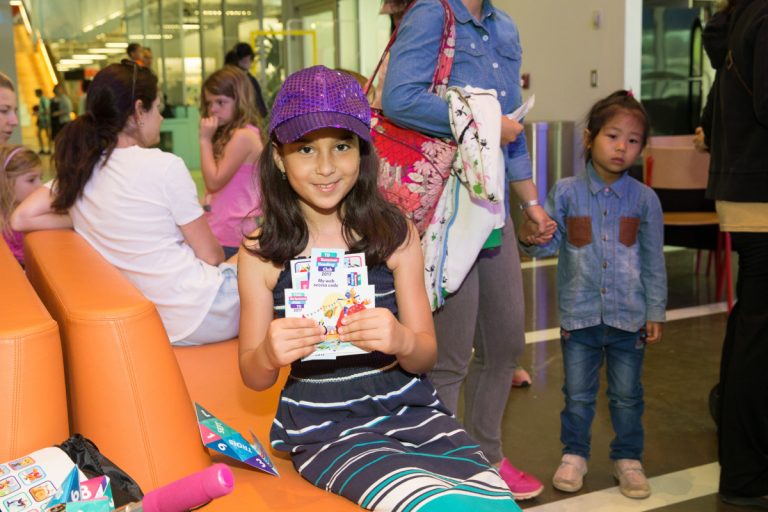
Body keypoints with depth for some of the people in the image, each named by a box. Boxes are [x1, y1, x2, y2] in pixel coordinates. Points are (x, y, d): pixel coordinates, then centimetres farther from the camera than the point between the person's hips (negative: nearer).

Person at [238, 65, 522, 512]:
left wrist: (403, 341, -22)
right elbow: (254, 378, 4)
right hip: (326, 429, -2)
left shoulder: (395, 233, -1)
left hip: (410, 409, 2)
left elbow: (426, 357, 3)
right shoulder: (261, 253, -2)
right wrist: (269, 354, -21)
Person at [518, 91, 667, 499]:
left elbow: (653, 261, 3)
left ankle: (628, 458, 30)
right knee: (578, 393, 12)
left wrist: (656, 313, 2)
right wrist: (530, 239, -22)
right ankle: (574, 454, 29)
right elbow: (552, 243, 1)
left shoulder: (644, 199, -2)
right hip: (579, 315, 0)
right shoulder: (566, 192, -5)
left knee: (627, 395, 13)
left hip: (629, 316, 1)